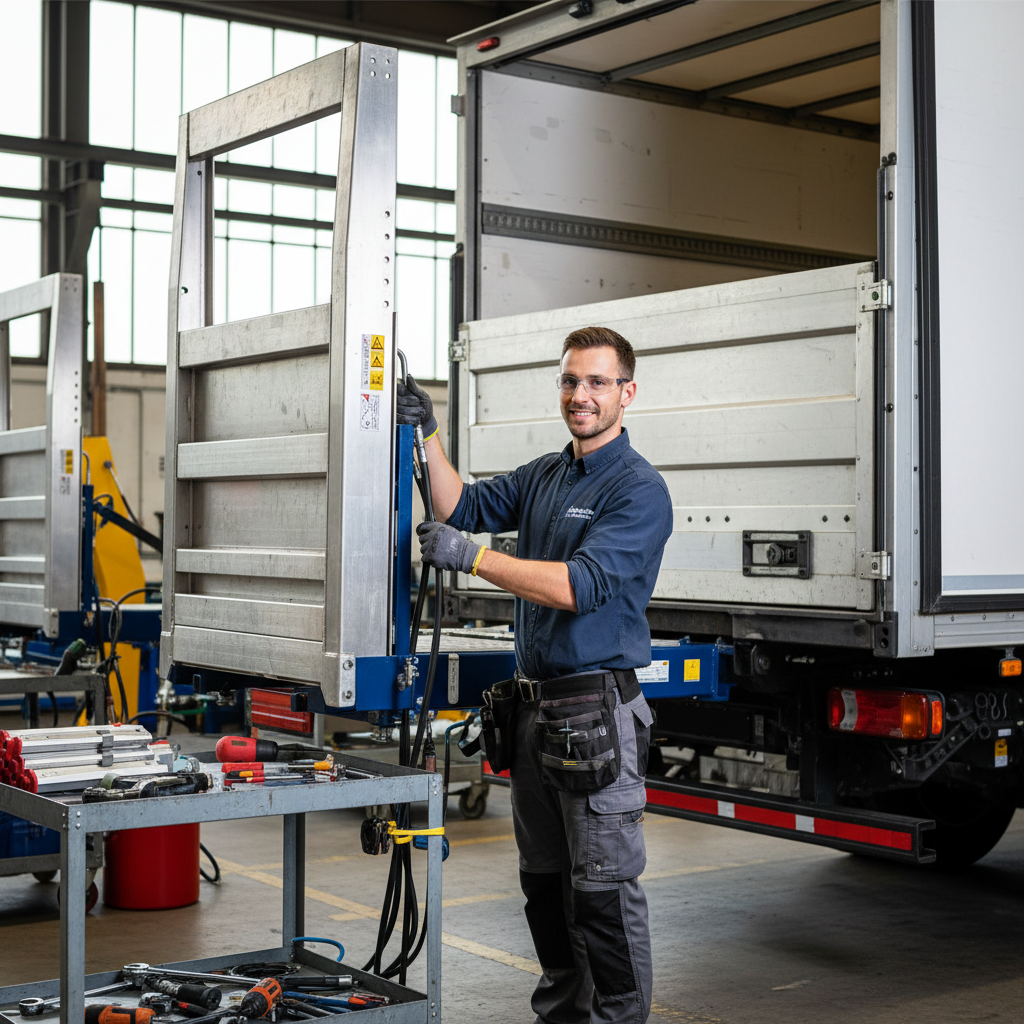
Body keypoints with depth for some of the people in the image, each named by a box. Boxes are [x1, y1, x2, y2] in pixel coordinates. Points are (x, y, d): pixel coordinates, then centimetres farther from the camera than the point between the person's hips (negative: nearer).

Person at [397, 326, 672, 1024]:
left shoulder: (639, 489, -11)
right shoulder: (545, 475, 15)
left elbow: (577, 587, -22)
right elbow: (463, 507, 14)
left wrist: (470, 556, -24)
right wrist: (429, 433, 2)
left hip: (597, 714, -8)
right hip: (536, 705, 8)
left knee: (605, 888, -3)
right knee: (544, 883, 17)